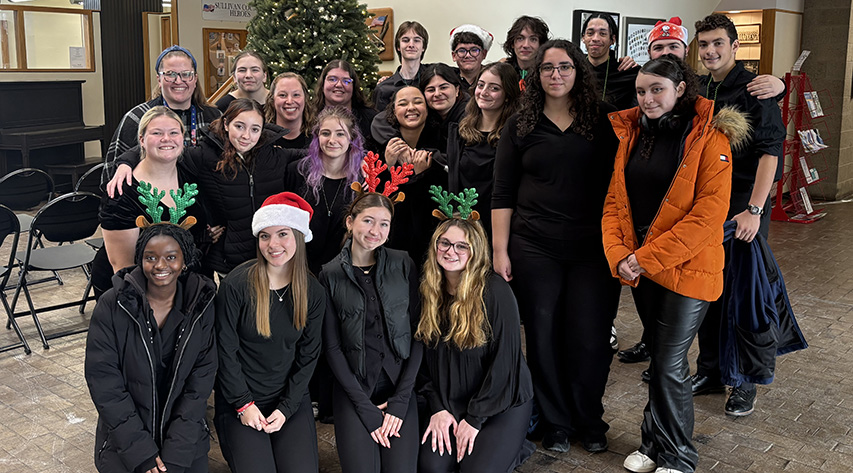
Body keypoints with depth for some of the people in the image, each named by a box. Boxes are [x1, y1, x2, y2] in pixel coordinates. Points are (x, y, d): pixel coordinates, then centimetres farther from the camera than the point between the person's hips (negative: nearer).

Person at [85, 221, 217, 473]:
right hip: (125, 436, -1)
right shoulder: (112, 306, -9)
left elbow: (201, 379, -6)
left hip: (185, 433, 1)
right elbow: (103, 382, -10)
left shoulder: (202, 305, -5)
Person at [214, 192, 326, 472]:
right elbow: (226, 349, -8)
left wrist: (286, 408, -6)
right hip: (240, 399, -2)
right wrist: (243, 404, -10)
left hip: (291, 398, 3)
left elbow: (308, 356, 3)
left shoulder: (313, 294, -2)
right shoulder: (236, 285, -12)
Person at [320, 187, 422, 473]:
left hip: (400, 384, 1)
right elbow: (332, 347, -2)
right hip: (354, 387, -1)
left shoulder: (404, 265, 1)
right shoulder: (331, 275, -2)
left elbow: (418, 333, 0)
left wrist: (400, 401, -8)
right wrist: (367, 409, -9)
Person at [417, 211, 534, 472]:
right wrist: (438, 408, -6)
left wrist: (475, 418, -15)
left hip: (502, 400, -4)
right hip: (451, 400, 4)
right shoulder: (428, 291, -1)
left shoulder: (495, 291, -18)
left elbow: (505, 360, -17)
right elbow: (428, 356, 3)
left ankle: (508, 447, 12)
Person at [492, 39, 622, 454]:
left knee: (591, 339, 3)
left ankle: (589, 420, 25)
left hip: (593, 249, 0)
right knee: (543, 337, 6)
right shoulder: (520, 125, 6)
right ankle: (555, 423, 24)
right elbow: (503, 194, 4)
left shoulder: (603, 121, 5)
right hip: (534, 250, 1)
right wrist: (500, 250, -2)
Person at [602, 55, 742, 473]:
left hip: (685, 269, -5)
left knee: (670, 365, -2)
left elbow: (709, 213, -18)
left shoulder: (709, 139, -11)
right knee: (659, 357, 16)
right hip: (639, 267, 6)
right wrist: (619, 255, -7)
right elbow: (615, 200, 8)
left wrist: (648, 257, -19)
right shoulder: (631, 135, 8)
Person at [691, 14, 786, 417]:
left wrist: (754, 210, -26)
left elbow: (770, 151, -18)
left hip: (744, 206, -6)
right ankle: (709, 370, 25)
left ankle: (744, 381, 16)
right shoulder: (698, 90, 9)